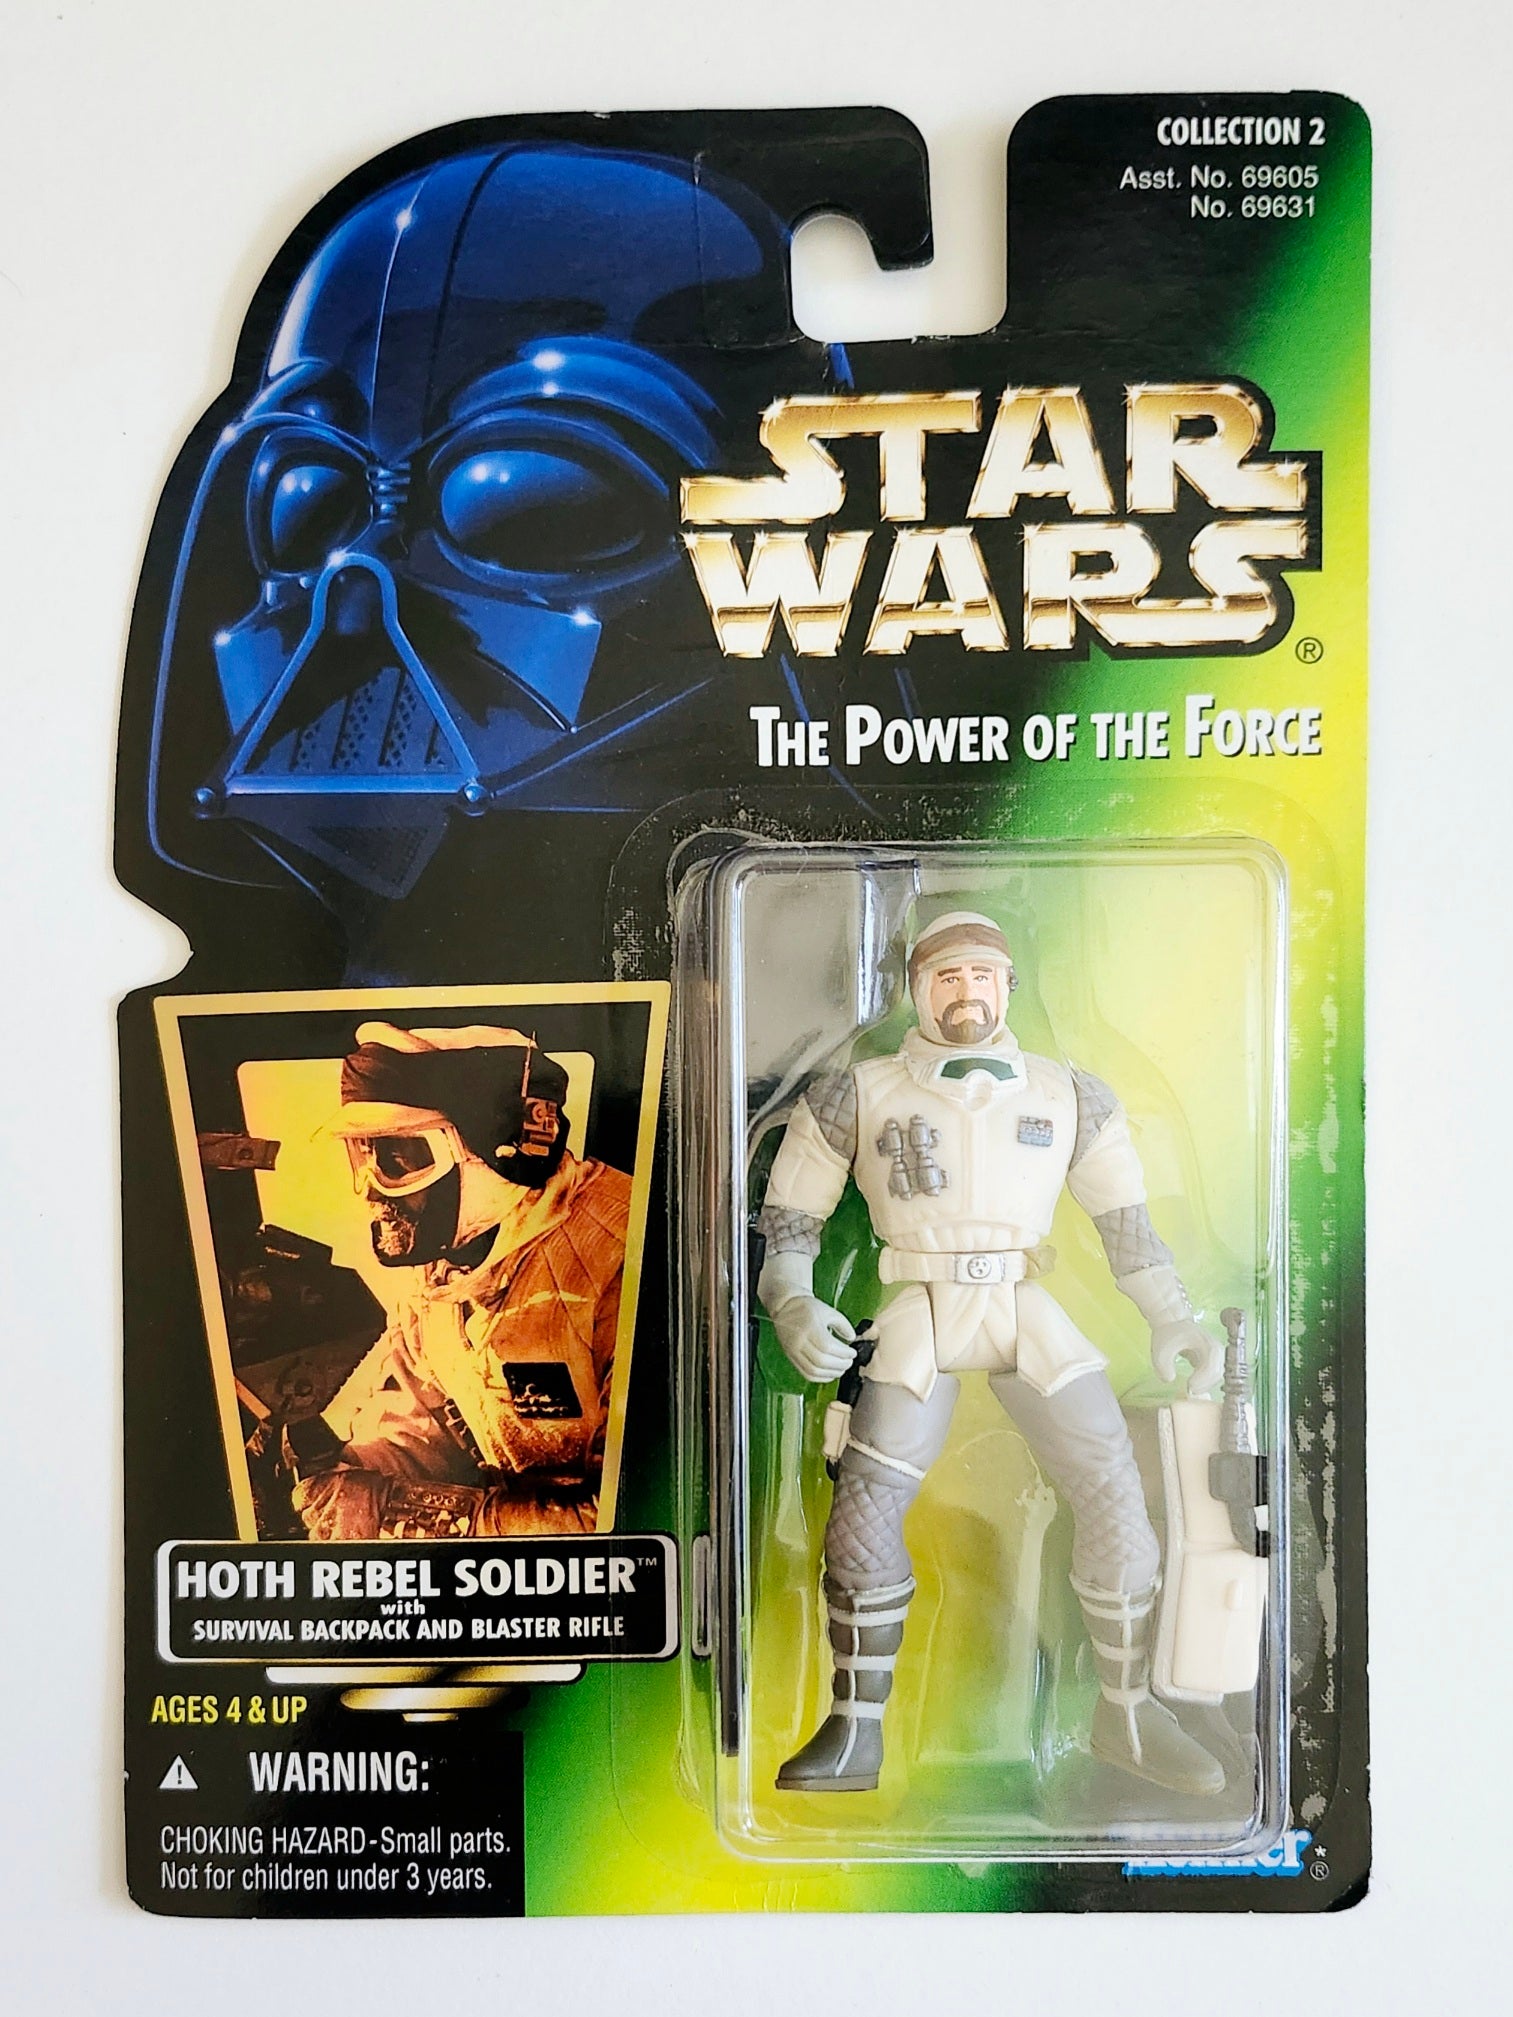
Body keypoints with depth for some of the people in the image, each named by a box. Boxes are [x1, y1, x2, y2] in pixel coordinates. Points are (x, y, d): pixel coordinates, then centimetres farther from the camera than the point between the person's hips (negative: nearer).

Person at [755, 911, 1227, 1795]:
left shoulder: (1071, 1095, 10)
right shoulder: (857, 1094, 5)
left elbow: (1127, 1219, 14)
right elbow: (788, 1218, 6)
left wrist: (1174, 1318, 2)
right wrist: (792, 1305, -11)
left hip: (1030, 1314, 2)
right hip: (918, 1320, -1)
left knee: (1115, 1493, -7)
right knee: (865, 1512, -9)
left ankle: (1128, 1712, 16)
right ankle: (856, 1731, 10)